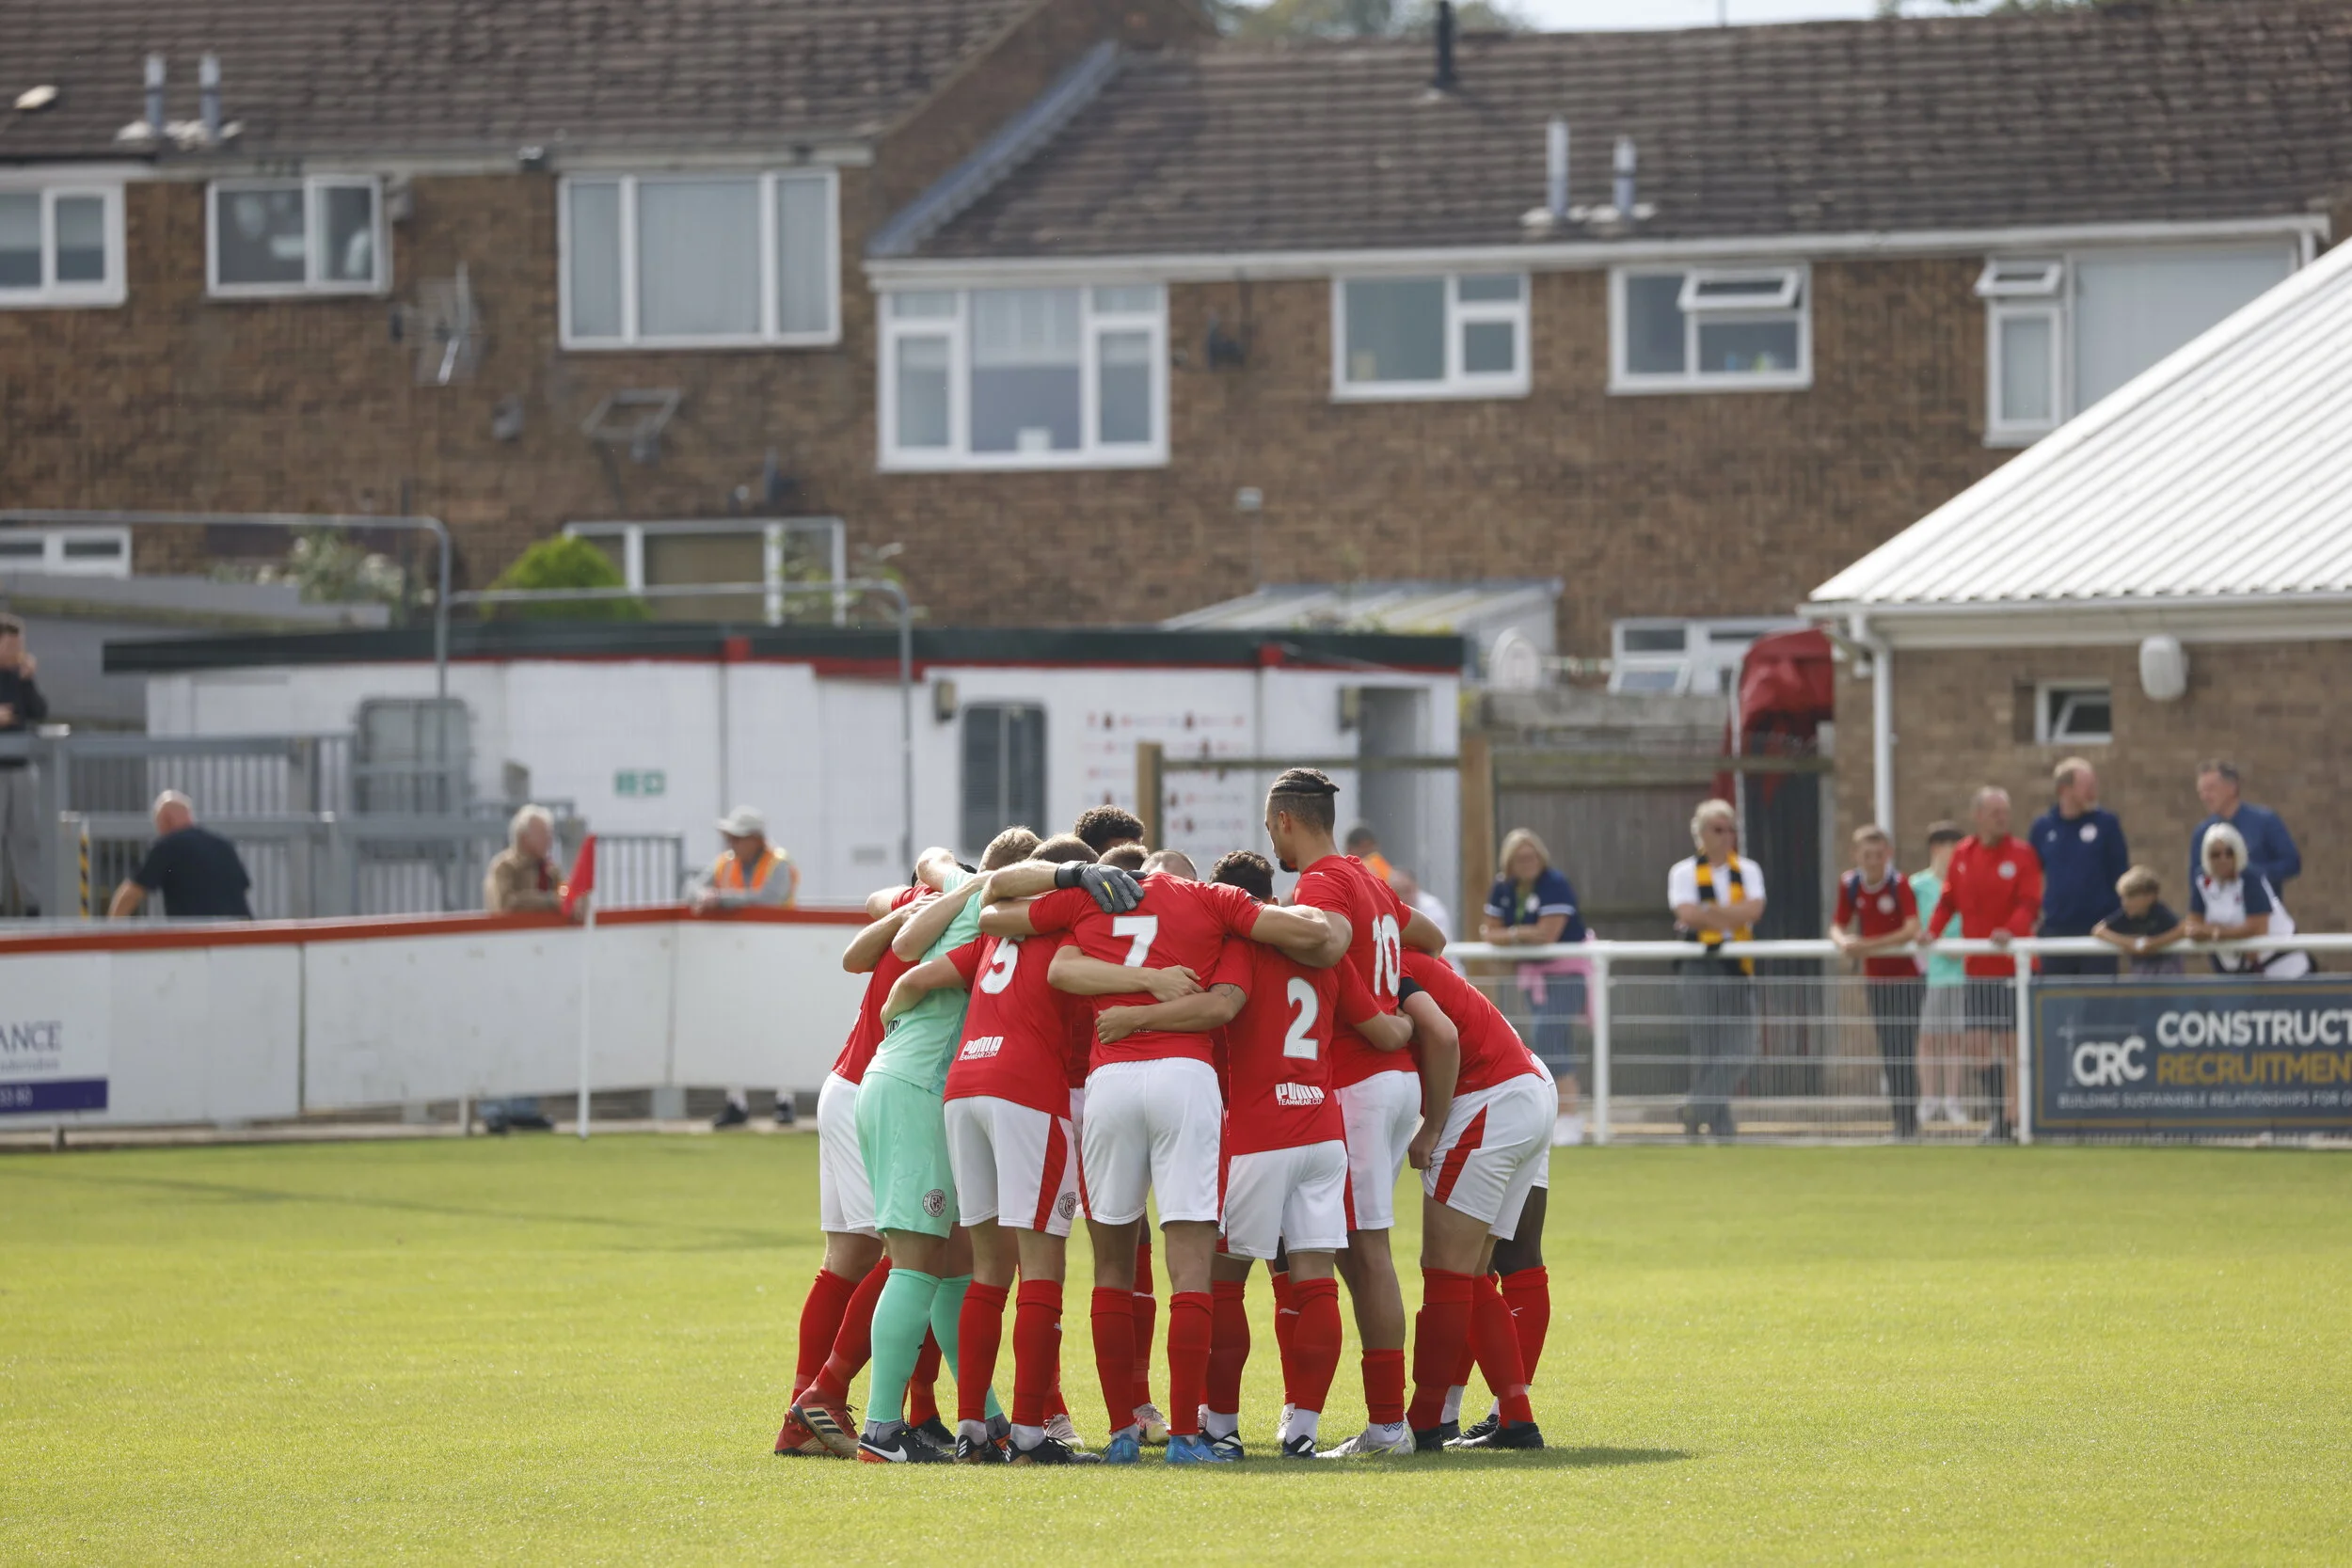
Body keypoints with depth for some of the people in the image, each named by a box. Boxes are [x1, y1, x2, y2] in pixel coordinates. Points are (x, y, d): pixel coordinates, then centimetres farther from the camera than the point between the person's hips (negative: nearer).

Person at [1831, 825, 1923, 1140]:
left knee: (1904, 1052, -9)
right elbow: (1838, 926, 7)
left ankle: (1908, 1120, -7)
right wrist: (1843, 941, -17)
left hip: (1904, 975, -5)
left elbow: (1911, 929, -25)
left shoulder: (1899, 885, -15)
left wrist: (1870, 945, -31)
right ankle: (1900, 1118, 15)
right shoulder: (1849, 885, 0)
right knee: (1888, 1053, 9)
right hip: (1874, 977, 5)